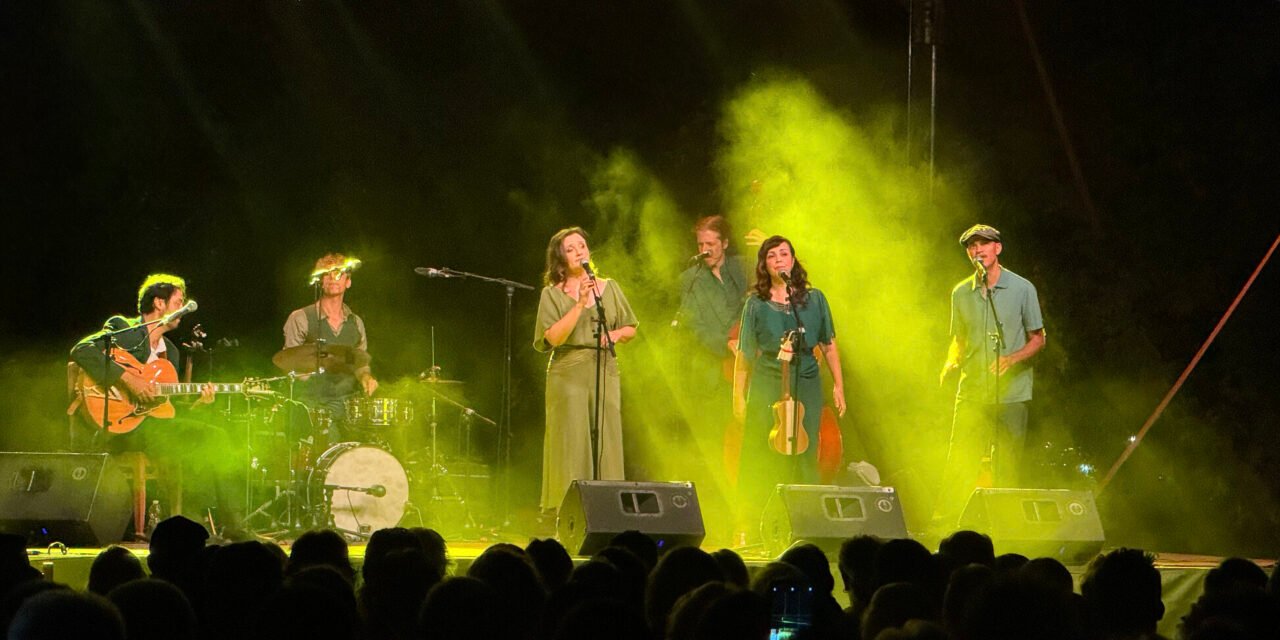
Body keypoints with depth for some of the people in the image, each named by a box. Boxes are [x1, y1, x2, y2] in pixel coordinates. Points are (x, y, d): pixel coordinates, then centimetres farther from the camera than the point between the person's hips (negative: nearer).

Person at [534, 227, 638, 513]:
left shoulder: (609, 288, 12)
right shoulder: (552, 294, 1)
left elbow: (630, 328, 18)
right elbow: (554, 338, -12)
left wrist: (615, 335, -4)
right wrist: (580, 304, -17)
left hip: (606, 373, 3)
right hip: (568, 374, -3)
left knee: (606, 446, -1)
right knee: (571, 446, -5)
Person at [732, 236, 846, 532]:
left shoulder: (814, 299, 8)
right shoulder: (756, 304, 4)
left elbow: (829, 346, 12)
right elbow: (744, 354, 6)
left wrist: (838, 385, 6)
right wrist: (738, 395, 2)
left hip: (806, 386, 1)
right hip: (766, 388, -1)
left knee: (805, 458, 1)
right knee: (762, 460, -5)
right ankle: (750, 527, -1)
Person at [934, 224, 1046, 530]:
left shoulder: (1022, 289, 0)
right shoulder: (961, 293, 9)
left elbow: (1038, 339, 4)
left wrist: (1012, 359, -14)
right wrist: (951, 363, -1)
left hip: (1011, 393, -2)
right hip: (971, 391, 2)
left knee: (1006, 467, 1)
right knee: (960, 463, -4)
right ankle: (943, 525, -2)